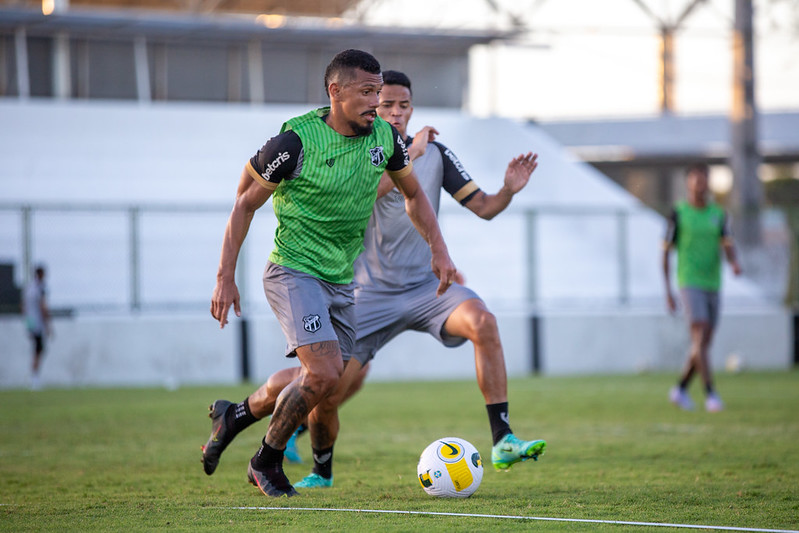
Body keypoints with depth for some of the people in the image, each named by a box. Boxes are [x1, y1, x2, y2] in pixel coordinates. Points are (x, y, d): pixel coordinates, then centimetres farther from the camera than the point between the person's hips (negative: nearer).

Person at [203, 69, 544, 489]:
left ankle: (503, 442, -27)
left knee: (482, 321, -29)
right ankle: (321, 471, 26)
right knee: (328, 393, -7)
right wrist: (408, 155, -25)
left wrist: (509, 190, -15)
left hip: (426, 285, 1)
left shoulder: (435, 154, 5)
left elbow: (483, 207, 5)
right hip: (372, 293, -1)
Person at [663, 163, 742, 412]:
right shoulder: (678, 214, -1)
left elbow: (727, 246, -1)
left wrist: (734, 263, -26)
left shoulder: (719, 214, 9)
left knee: (703, 344, 8)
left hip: (713, 285, 5)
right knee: (700, 338, -17)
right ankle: (710, 394, -21)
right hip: (689, 282, -5)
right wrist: (668, 291, -2)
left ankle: (681, 389, 24)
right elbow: (666, 252, 2)